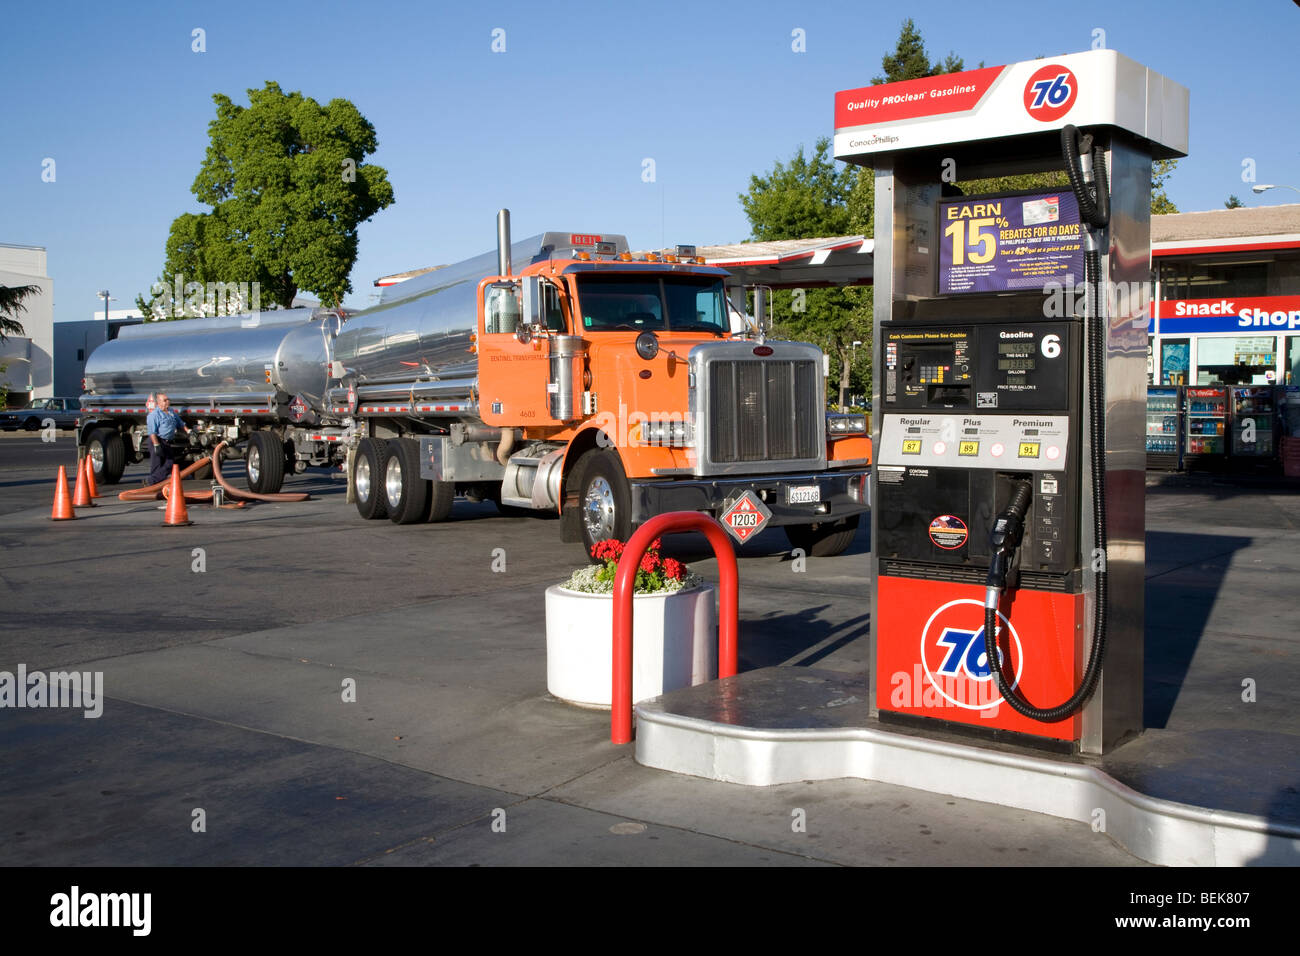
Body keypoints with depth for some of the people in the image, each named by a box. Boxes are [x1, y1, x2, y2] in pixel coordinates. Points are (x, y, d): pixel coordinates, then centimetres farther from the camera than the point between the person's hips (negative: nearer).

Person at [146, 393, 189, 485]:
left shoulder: (171, 412, 12)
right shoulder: (154, 414, -13)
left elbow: (180, 424, 25)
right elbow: (152, 432, -20)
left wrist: (188, 432, 15)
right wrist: (156, 445, -24)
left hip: (167, 442, 8)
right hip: (157, 441, -8)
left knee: (168, 465, 8)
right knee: (156, 465, -3)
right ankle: (154, 484, 5)